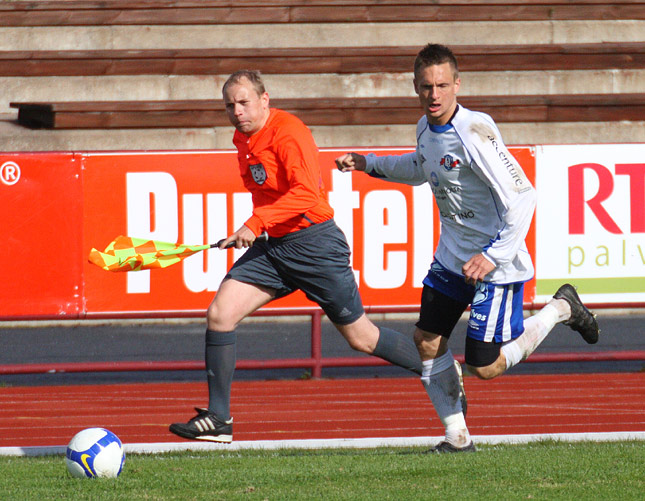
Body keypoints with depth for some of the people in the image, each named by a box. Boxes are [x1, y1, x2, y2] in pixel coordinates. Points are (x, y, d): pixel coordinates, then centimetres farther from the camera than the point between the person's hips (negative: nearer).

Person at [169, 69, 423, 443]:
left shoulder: (288, 133, -18)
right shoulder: (243, 139, 9)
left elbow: (306, 193, -30)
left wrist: (257, 223, -32)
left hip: (314, 243, -8)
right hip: (273, 246, 8)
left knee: (361, 337, 2)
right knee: (220, 314, -9)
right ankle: (219, 420, -4)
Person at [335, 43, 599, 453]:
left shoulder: (475, 132, -26)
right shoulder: (426, 128, 2)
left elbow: (522, 196, -27)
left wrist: (493, 256, -30)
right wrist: (368, 164, 23)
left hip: (496, 264, -8)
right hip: (452, 257, 8)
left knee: (485, 367, -6)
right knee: (427, 340, 3)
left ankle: (560, 309, 16)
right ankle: (457, 436, 15)